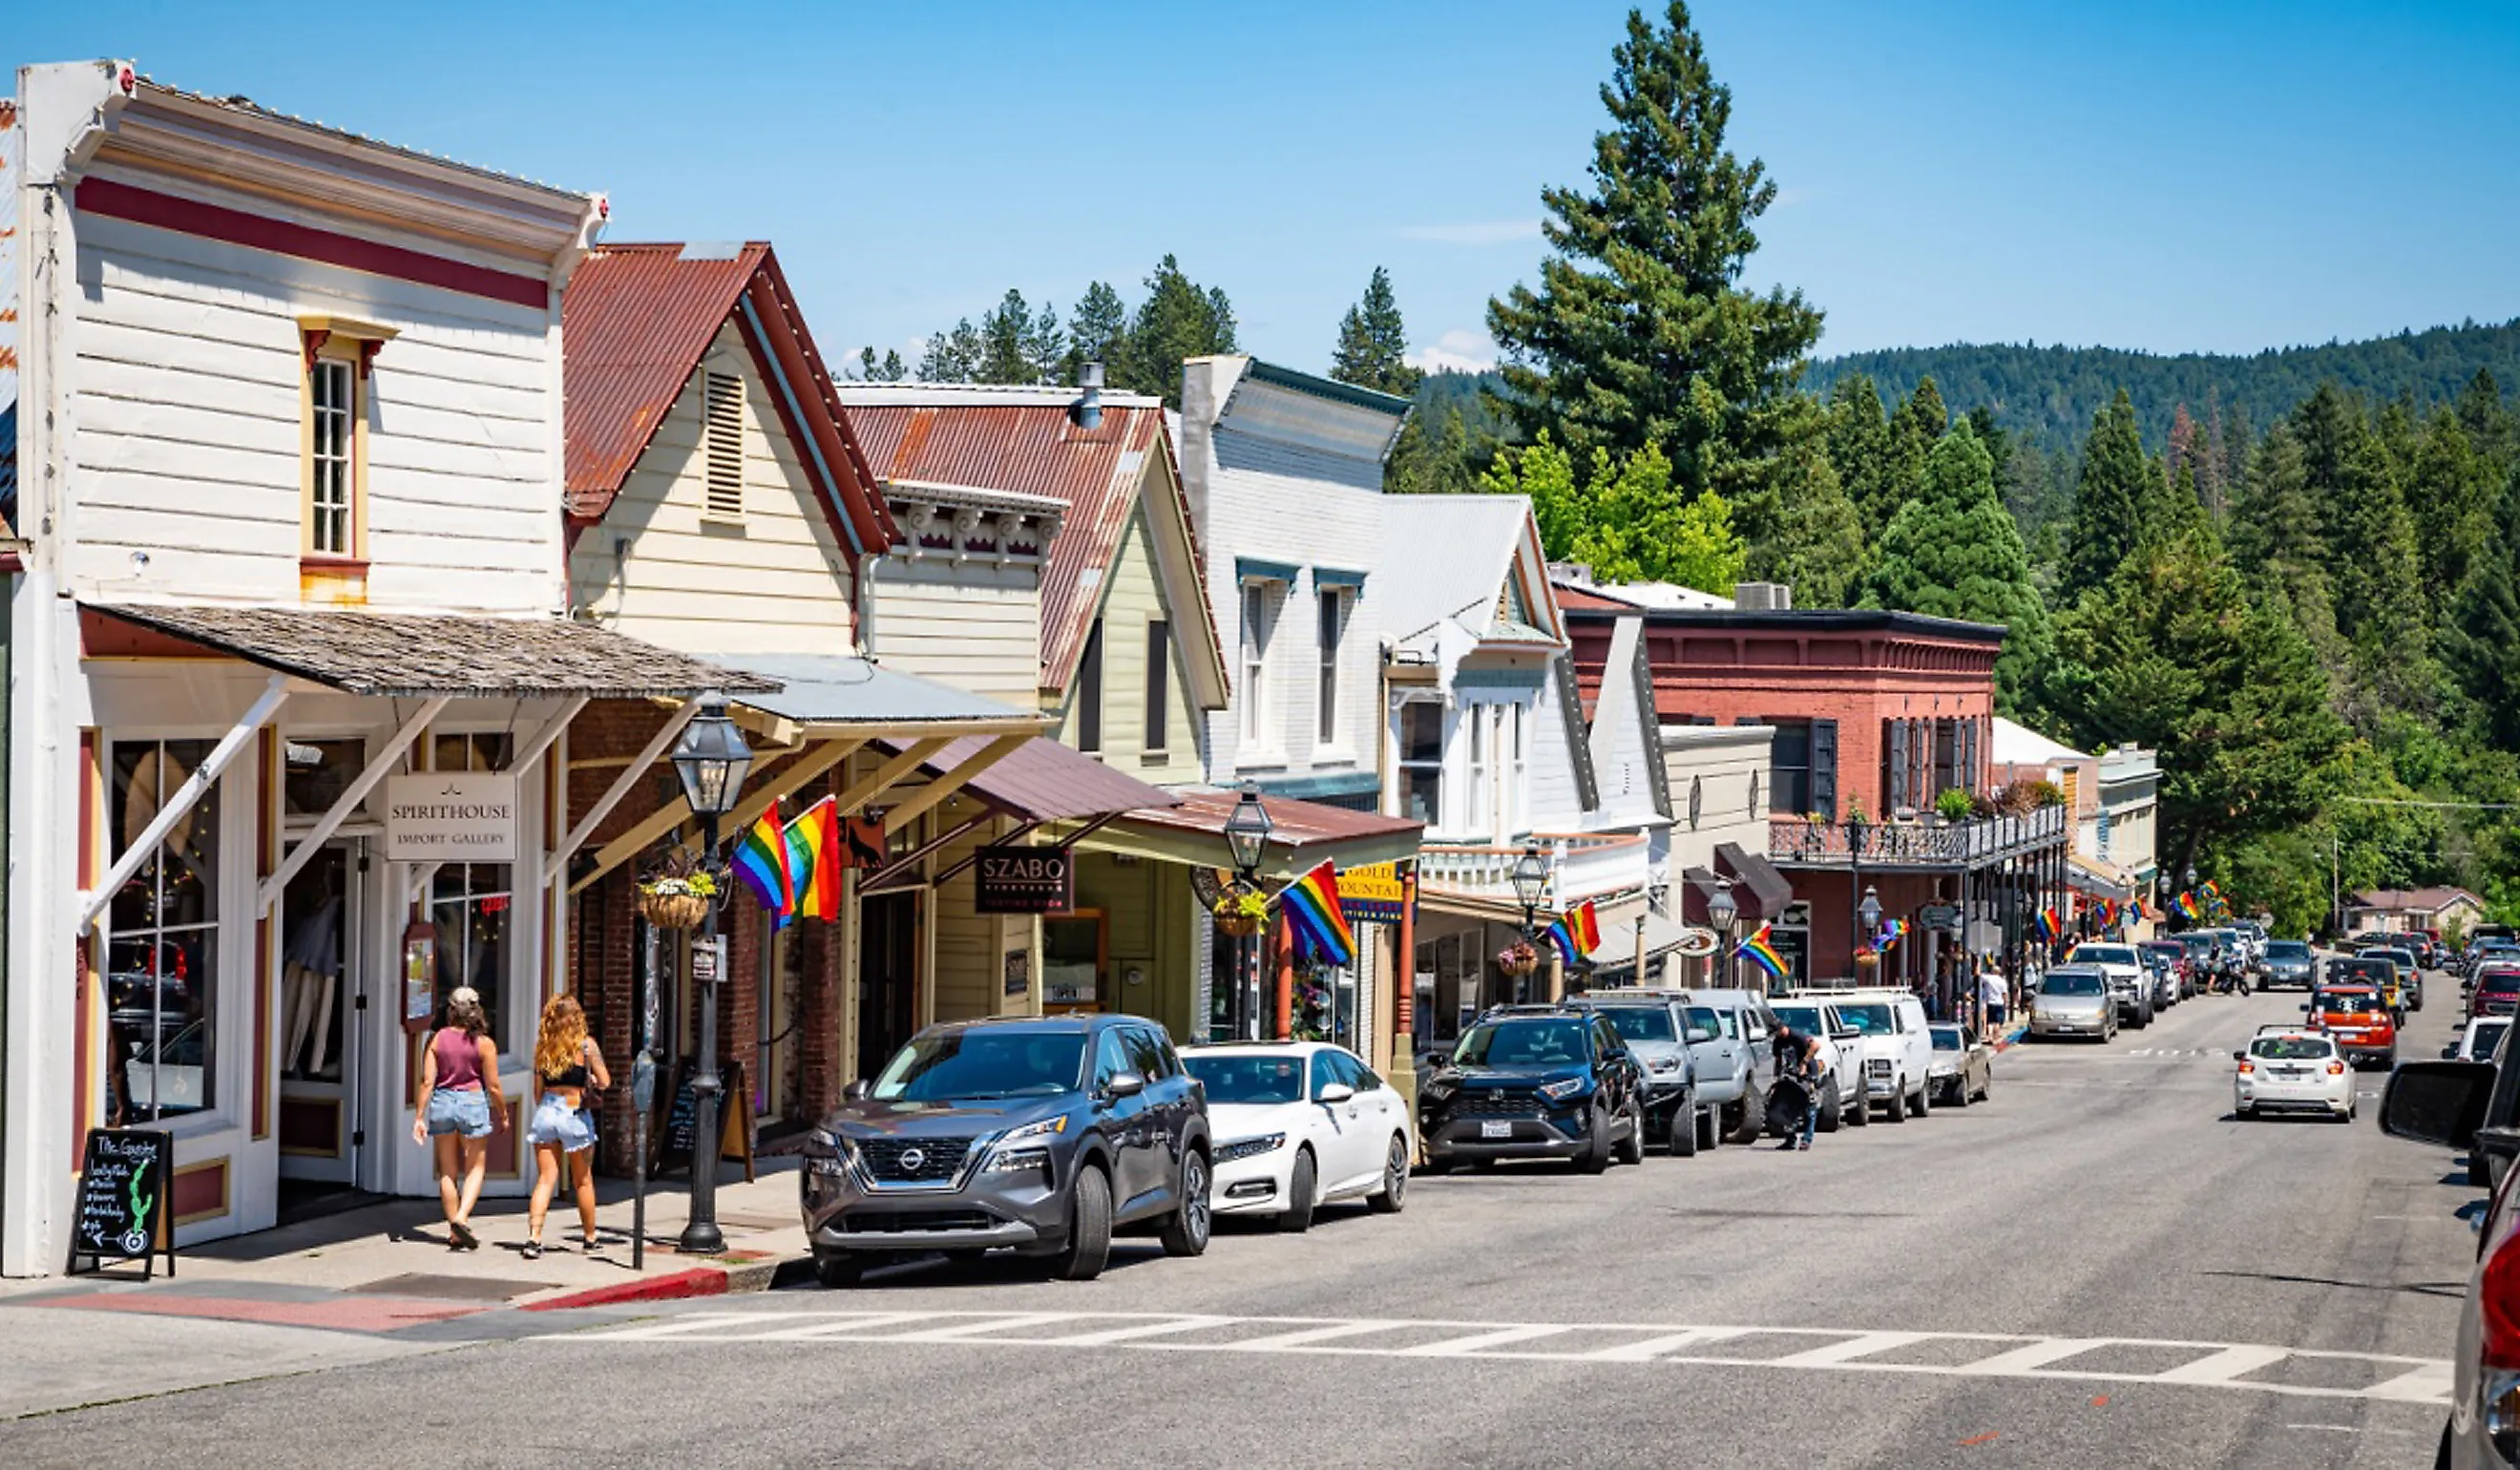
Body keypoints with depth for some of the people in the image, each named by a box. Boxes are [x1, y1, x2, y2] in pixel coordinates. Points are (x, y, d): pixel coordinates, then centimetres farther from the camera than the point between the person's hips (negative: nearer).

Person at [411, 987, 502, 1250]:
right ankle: (462, 1218, -14)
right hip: (473, 1101, -2)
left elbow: (427, 1082, -4)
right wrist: (503, 1114, 10)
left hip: (442, 1102, 2)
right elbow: (493, 1086, -4)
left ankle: (455, 1233, 13)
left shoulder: (436, 1040, -1)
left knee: (448, 1171, 11)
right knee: (476, 1168, 8)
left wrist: (420, 1117, -1)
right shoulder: (484, 1043, -6)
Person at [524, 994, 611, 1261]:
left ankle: (534, 1237, -15)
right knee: (584, 1181, 13)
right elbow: (604, 1082, -8)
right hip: (575, 1114, -3)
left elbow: (538, 1086, 7)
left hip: (546, 1111, 3)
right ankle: (589, 1239, 24)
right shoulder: (586, 1044, -6)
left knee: (545, 1179, 1)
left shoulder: (542, 1045, 4)